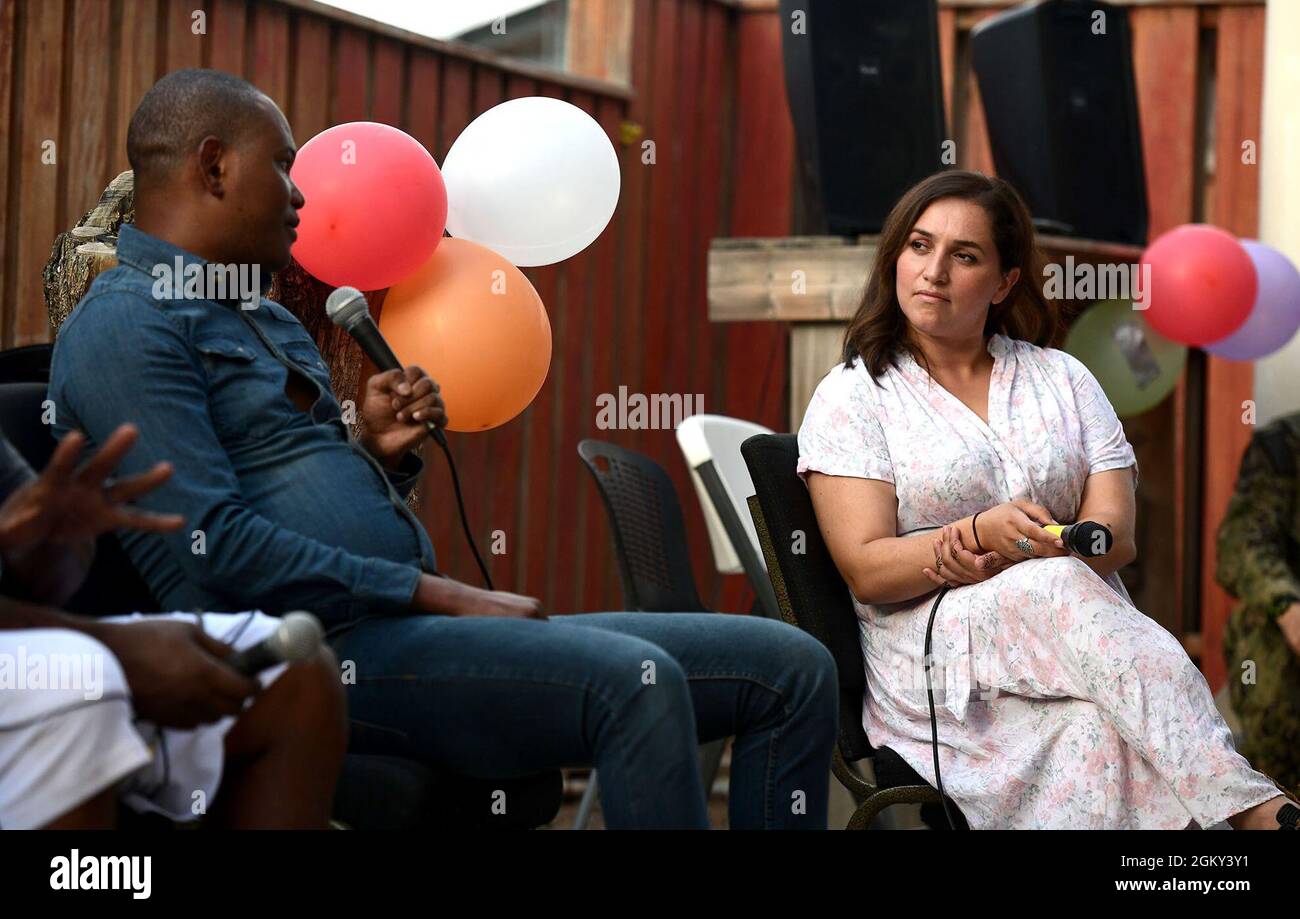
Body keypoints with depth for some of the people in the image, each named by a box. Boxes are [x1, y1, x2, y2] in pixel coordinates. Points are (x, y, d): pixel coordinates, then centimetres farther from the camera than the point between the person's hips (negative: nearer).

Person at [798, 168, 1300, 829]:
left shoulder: (1064, 380, 19)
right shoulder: (850, 396, 8)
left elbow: (1115, 535, 6)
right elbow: (867, 571, -3)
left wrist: (1000, 558, -15)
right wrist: (983, 534, -23)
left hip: (1077, 627, 3)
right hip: (933, 646, -3)